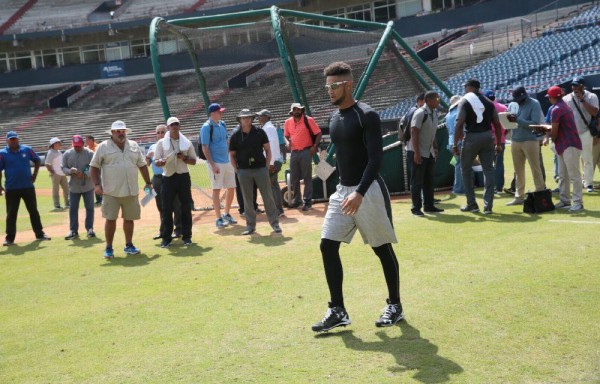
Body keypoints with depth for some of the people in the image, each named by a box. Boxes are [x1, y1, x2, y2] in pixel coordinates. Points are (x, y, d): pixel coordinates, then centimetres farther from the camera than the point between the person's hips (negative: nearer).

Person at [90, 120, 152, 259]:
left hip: (131, 191, 4)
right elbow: (94, 166, 0)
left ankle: (129, 245, 23)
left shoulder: (134, 146, 10)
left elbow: (142, 165, 15)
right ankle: (109, 248, 10)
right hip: (111, 191, -3)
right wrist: (97, 184, -8)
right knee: (110, 219, -1)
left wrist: (148, 183, 12)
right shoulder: (103, 147, -2)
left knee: (129, 218, 10)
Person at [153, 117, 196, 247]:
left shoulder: (187, 142, 8)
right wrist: (162, 162, -21)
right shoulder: (161, 143, 4)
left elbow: (193, 161, 9)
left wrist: (184, 158, -11)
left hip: (183, 177, 1)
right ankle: (166, 237, 7)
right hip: (168, 178, -1)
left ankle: (186, 236, 11)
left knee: (186, 207, 3)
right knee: (166, 208, 0)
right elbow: (156, 161, 2)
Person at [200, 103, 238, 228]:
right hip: (216, 163, -7)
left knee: (231, 187, 10)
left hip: (227, 161, 8)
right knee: (217, 189, -2)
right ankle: (219, 218, 4)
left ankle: (227, 214, 26)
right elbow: (205, 148, -14)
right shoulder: (206, 127, -11)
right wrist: (212, 165, -19)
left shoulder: (222, 124, 11)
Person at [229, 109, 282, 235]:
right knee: (247, 199, 6)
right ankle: (250, 225, 15)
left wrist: (266, 165, 1)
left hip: (260, 169, -1)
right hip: (244, 171, 1)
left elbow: (268, 150, 8)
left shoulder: (259, 132, 3)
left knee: (268, 196, -1)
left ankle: (275, 223, 6)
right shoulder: (236, 135, 3)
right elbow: (232, 155, 9)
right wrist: (237, 170, 2)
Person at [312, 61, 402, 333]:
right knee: (328, 245, -1)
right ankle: (338, 310, 6)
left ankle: (395, 306, 21)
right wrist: (343, 188, 19)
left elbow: (376, 158, -20)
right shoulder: (335, 117, 11)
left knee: (382, 248, 4)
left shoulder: (366, 116, -13)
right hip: (342, 191, 8)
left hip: (368, 190, -7)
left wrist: (360, 193, -30)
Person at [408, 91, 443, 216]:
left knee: (429, 180, 13)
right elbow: (414, 133, -21)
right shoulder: (420, 113, -17)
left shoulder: (434, 113, 9)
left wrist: (435, 148, 15)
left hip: (429, 153, 9)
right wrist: (416, 153, -24)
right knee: (417, 181, -2)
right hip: (419, 153, -9)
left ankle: (429, 206, 21)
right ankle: (416, 208, 5)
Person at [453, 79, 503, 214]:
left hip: (471, 138, -4)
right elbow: (497, 124, 9)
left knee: (466, 169, 12)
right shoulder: (488, 102, 12)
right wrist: (499, 143, 14)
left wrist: (455, 144, -9)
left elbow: (459, 124, -11)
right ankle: (488, 206, 2)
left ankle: (472, 204, 11)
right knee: (488, 170, 6)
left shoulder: (465, 101, -2)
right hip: (487, 137, 4)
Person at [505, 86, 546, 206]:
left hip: (530, 141, -6)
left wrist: (518, 120, -24)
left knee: (536, 169, -3)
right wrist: (510, 119, -7)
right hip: (515, 141, 7)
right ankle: (519, 197, 17)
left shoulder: (534, 104, -7)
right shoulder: (515, 104, 12)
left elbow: (536, 123, -17)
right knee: (518, 171, 10)